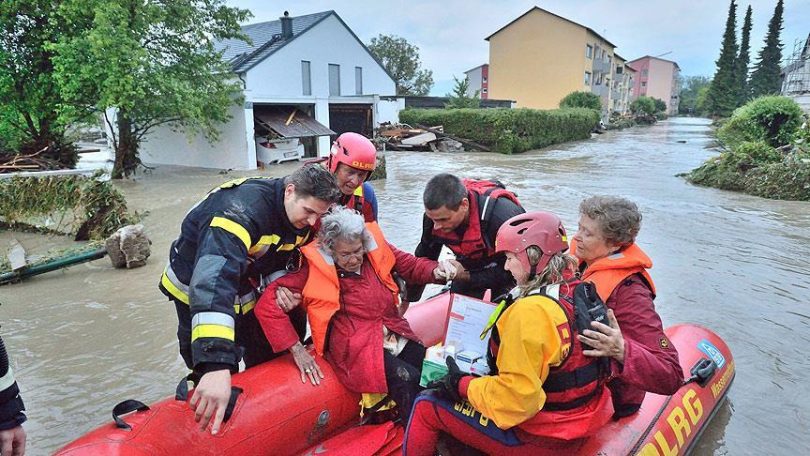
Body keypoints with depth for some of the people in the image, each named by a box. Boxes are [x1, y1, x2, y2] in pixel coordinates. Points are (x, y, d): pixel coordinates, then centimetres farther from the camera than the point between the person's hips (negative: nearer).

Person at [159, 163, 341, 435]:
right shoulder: (245, 207, -40)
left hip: (242, 282, 7)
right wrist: (216, 364, -62)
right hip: (195, 286, -7)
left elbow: (288, 260, 6)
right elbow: (213, 278, -53)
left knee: (266, 360, 14)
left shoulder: (302, 219, -13)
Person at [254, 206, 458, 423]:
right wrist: (296, 349, -14)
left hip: (395, 335, 5)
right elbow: (266, 304, -12)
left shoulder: (375, 248, 2)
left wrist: (435, 271, -8)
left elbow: (410, 264, 14)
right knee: (408, 379, -26)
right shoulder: (315, 268, -10)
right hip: (357, 349, -5)